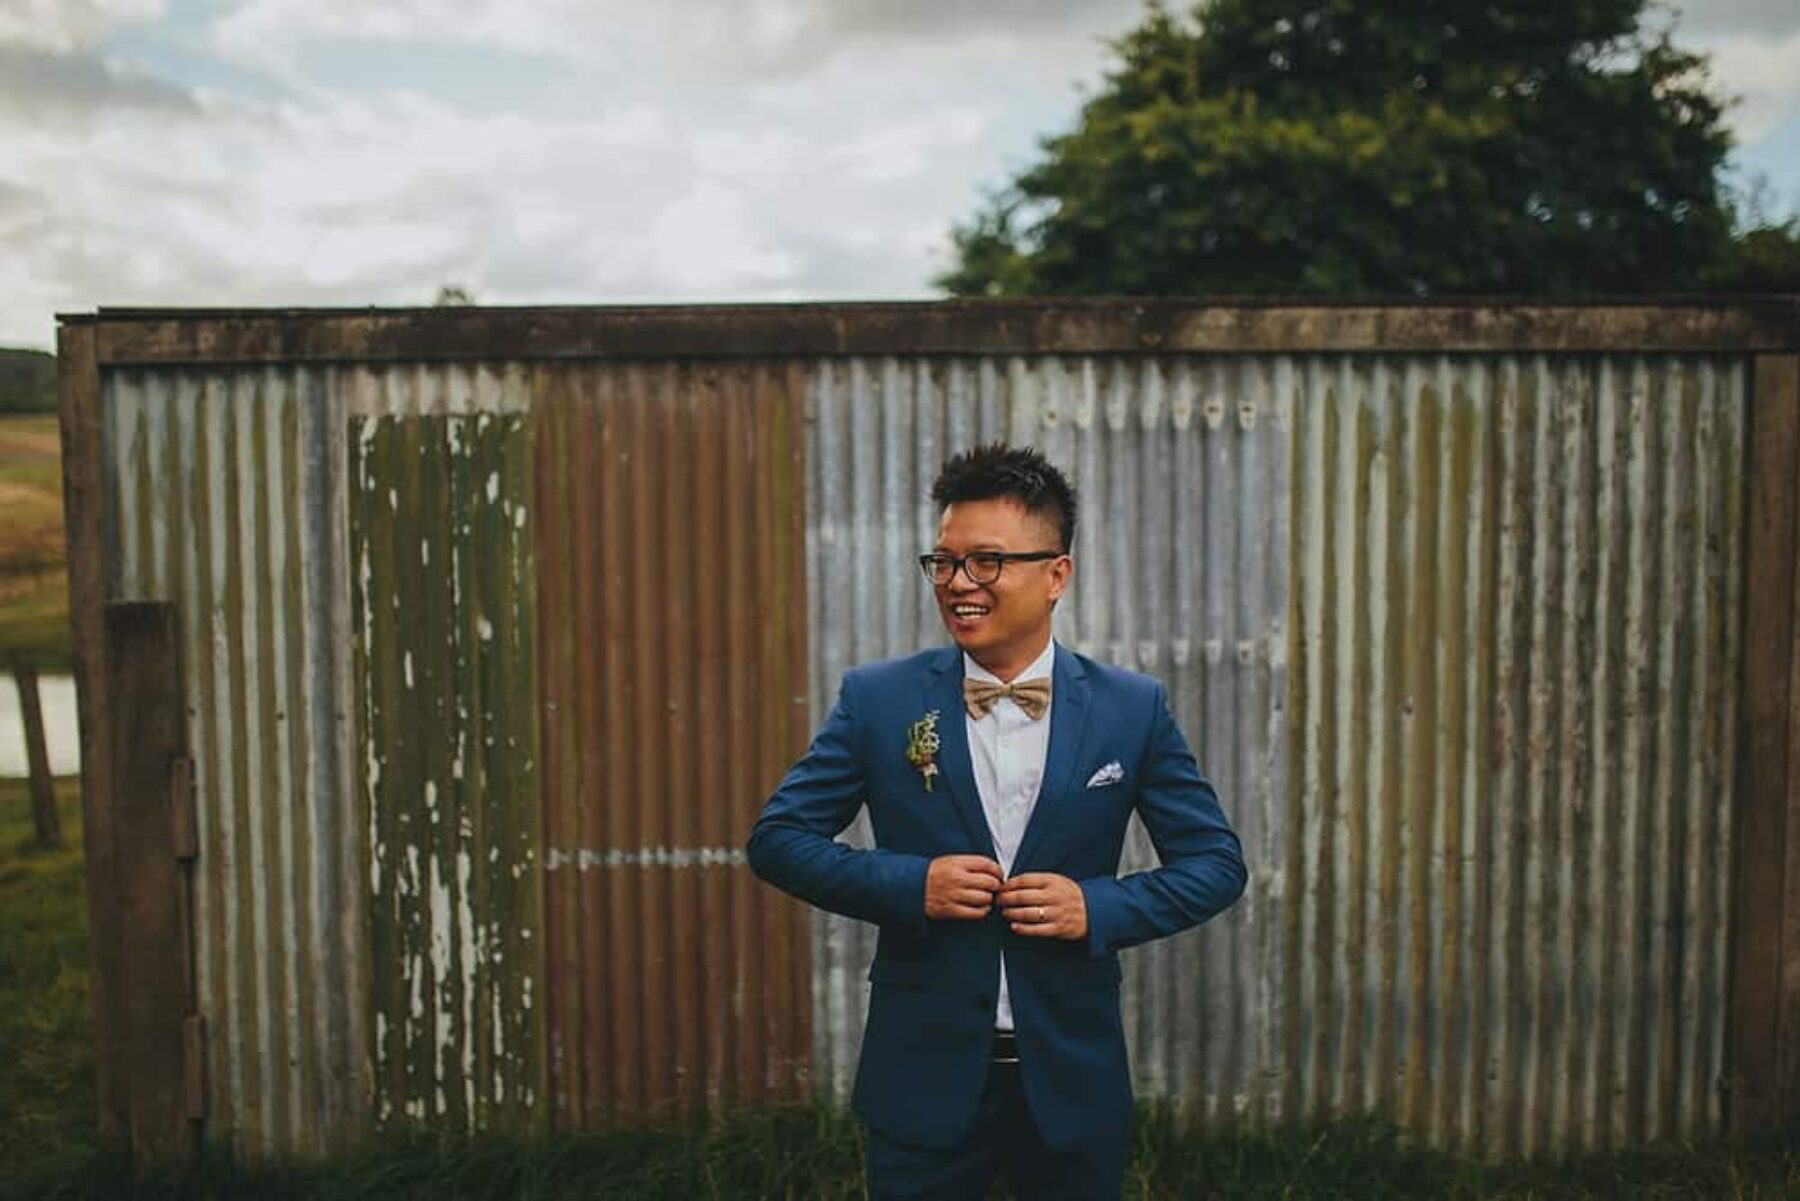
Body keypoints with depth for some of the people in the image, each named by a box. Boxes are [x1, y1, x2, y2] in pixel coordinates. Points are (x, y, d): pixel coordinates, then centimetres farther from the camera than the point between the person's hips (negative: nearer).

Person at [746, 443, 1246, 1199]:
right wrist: (910, 883, -17)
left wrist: (1098, 906, -16)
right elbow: (778, 838, -2)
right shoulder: (878, 698, -5)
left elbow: (1216, 862, 1)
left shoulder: (1133, 709, -4)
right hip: (923, 1078, -1)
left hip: (1073, 1080, 1)